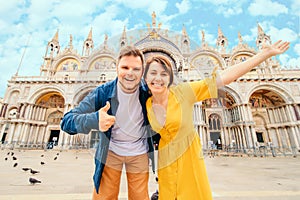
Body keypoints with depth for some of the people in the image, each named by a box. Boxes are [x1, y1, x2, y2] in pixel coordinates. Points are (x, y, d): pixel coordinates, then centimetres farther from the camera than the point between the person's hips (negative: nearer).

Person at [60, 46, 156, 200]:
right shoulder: (102, 93, -20)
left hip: (139, 153, 2)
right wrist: (95, 119, -44)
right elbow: (67, 121, -24)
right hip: (110, 152, -1)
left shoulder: (148, 91, -15)